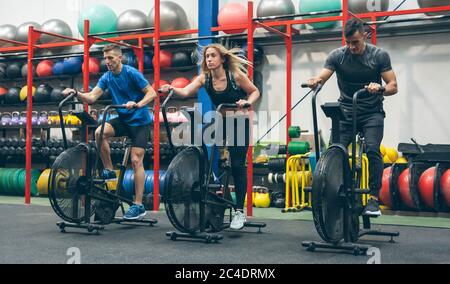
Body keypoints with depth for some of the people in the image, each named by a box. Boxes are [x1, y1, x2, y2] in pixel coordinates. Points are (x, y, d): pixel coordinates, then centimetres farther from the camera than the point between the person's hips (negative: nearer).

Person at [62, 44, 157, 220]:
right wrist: (76, 93, -25)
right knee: (100, 132, -23)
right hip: (123, 119, 5)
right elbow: (92, 97, -7)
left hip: (140, 121, -5)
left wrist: (138, 104, -35)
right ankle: (109, 171, -5)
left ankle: (138, 205, -6)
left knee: (136, 160, -11)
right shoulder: (107, 78, 1)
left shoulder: (131, 73, -15)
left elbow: (152, 93, -18)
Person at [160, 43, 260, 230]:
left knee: (237, 165, -7)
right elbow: (186, 91, -25)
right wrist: (172, 89, -45)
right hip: (220, 121, 4)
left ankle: (239, 212, 0)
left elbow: (255, 92, -5)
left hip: (239, 123, -4)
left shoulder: (236, 75, -18)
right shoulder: (204, 78, -9)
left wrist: (247, 102, -26)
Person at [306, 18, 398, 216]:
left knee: (372, 149, -24)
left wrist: (380, 88, -33)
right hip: (346, 112, 2)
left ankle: (374, 198, -17)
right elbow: (322, 77, -13)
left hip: (372, 113, -2)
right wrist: (315, 82, -38)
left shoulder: (379, 55, -6)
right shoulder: (337, 56, -3)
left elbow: (393, 86, -9)